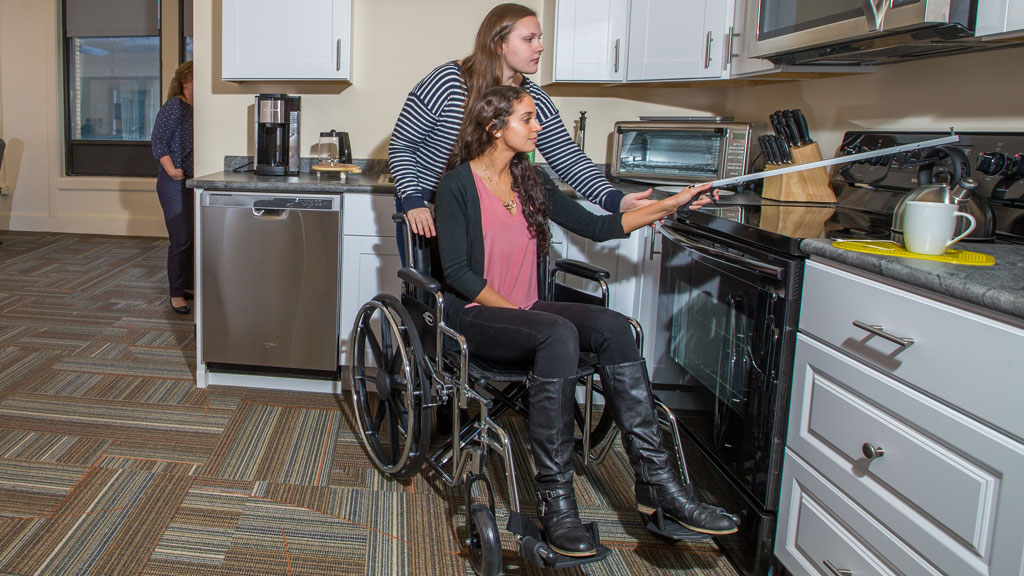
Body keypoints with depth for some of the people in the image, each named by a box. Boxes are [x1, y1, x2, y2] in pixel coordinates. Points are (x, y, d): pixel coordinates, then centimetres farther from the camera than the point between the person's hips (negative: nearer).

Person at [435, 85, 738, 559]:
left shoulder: (528, 183, 15)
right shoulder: (459, 184, -4)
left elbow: (596, 226, 13)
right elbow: (456, 272, -11)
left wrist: (671, 204, 9)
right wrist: (515, 311, -18)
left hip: (525, 310, 6)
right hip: (474, 316, -6)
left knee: (612, 327, -22)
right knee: (558, 334, -36)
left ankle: (655, 480, -24)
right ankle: (554, 497, -32)